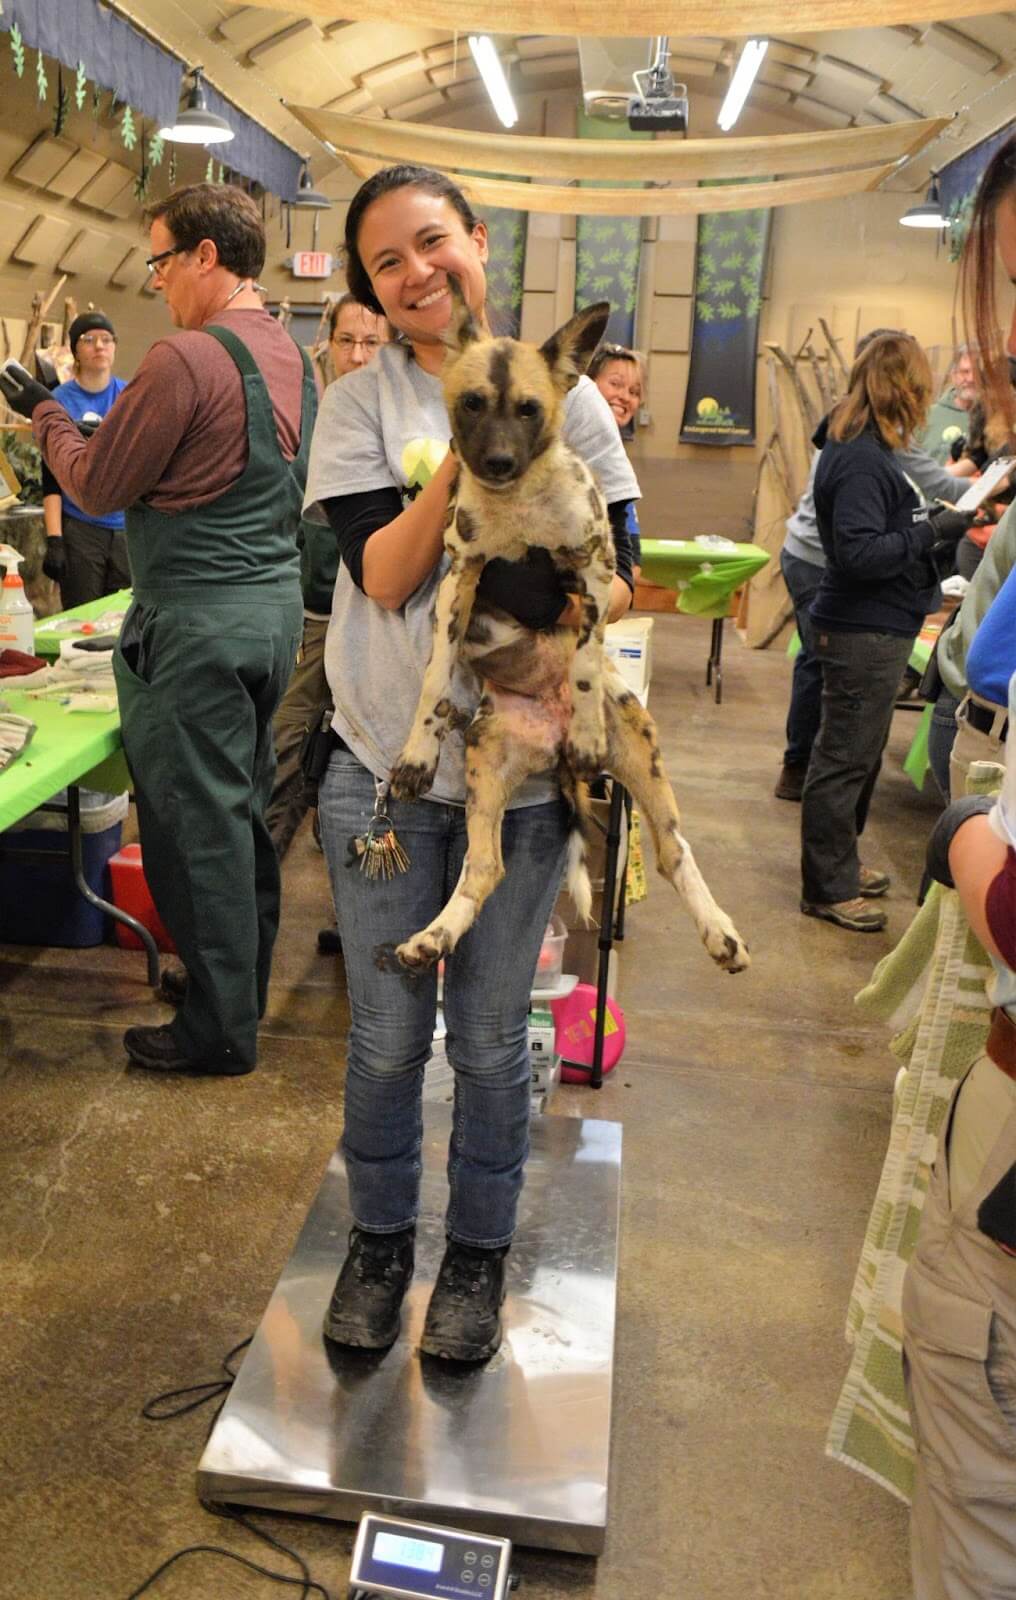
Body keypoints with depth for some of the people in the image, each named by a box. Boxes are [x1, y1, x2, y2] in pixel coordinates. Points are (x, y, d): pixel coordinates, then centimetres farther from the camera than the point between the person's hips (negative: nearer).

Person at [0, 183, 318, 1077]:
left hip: (199, 618, -9)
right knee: (246, 809, 17)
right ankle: (242, 980, 32)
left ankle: (220, 1029, 11)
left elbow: (97, 488, -9)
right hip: (275, 601, 9)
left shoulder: (186, 359, -16)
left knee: (197, 823, 0)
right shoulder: (295, 357, 11)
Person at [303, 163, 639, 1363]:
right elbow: (383, 576, -12)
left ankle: (478, 1250, 34)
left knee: (490, 1038, 11)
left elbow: (622, 575, 2)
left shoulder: (564, 396, 3)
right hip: (386, 764, 0)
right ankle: (379, 1239, 36)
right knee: (386, 1034, 11)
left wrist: (563, 599, -17)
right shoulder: (361, 403, 1)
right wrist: (465, 451, -22)